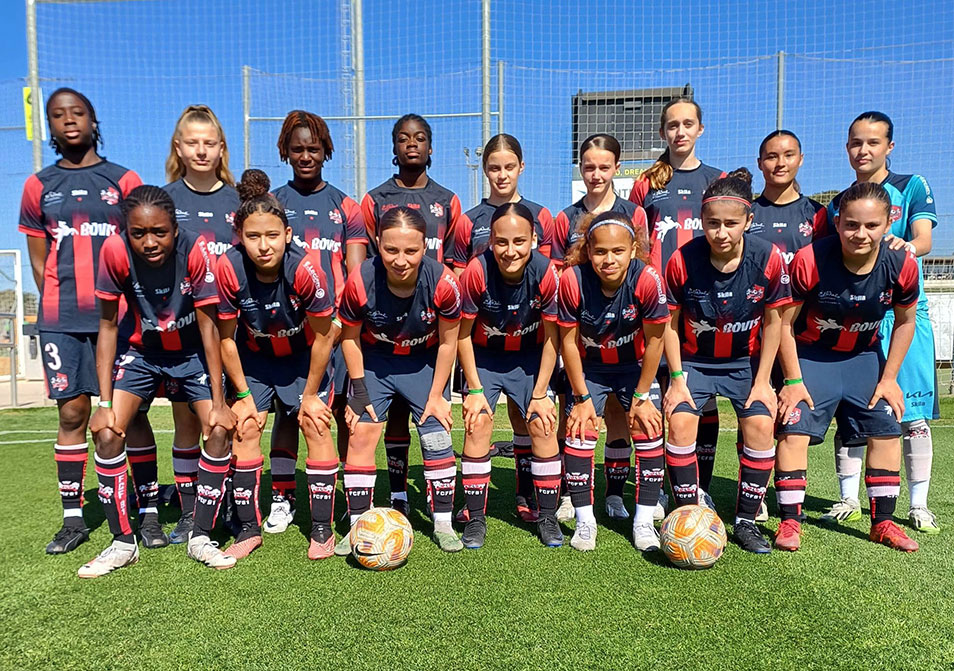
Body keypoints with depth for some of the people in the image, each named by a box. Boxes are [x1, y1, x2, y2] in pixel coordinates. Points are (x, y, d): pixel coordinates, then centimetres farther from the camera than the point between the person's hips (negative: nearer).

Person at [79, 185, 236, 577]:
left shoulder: (194, 250, -28)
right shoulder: (115, 251, -25)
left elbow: (208, 327, -20)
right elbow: (108, 325, -14)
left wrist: (218, 402, -19)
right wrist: (105, 403, -17)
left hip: (193, 352, -1)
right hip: (142, 352, 1)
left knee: (219, 430, -16)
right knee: (106, 432, -14)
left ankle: (200, 537, 2)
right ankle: (123, 543, 4)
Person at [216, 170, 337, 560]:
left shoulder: (306, 268, -31)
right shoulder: (228, 268, -26)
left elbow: (322, 338, -19)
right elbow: (226, 338, -13)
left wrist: (310, 395, -11)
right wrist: (243, 394, -8)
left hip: (303, 356, -1)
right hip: (254, 356, 2)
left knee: (315, 425, -10)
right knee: (246, 427, -7)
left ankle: (322, 529, 3)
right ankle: (249, 529, 8)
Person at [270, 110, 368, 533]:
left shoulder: (345, 206, 12)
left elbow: (356, 274, 6)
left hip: (337, 323, 0)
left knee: (347, 411, -2)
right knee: (288, 410, 3)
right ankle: (282, 498, 15)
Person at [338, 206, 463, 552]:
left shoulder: (442, 283, -29)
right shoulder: (361, 282, -28)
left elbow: (447, 341, -13)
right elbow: (350, 337, -9)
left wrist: (437, 395, -8)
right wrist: (359, 390, -9)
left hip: (424, 361, 0)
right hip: (374, 360, 1)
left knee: (437, 435, -2)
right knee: (361, 432, -6)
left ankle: (443, 523, 15)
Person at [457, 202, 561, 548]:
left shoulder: (546, 273, -25)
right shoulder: (476, 272, -28)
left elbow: (551, 338, -13)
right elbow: (462, 335, -15)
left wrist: (540, 394, -11)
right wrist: (475, 389, -13)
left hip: (529, 357, 1)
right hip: (483, 355, 0)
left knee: (543, 425, -7)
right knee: (477, 423, -12)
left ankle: (548, 516, 10)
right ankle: (475, 519, 2)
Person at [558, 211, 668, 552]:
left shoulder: (648, 280, -29)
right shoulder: (573, 280, -28)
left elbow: (654, 340, -16)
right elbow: (568, 341, -16)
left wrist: (641, 396, -11)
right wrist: (582, 397, -12)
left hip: (635, 366, 0)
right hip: (588, 367, 0)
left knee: (648, 428, -9)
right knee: (579, 430, -9)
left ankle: (644, 520, 6)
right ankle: (584, 520, 5)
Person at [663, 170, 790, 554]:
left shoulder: (768, 259, -17)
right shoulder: (682, 260, -19)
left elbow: (773, 322, -4)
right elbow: (670, 323, -8)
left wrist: (762, 380, -6)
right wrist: (677, 378, -11)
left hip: (746, 361, 1)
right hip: (693, 360, -1)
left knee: (761, 425, -14)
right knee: (680, 422, -18)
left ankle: (746, 521, 4)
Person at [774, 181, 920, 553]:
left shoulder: (902, 264, -17)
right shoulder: (810, 260, -27)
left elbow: (905, 321, 1)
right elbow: (785, 322, -18)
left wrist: (889, 378, -1)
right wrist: (793, 381, -18)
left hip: (864, 356, 4)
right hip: (810, 355, -3)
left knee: (886, 432, 3)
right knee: (794, 431, -14)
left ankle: (883, 522, 21)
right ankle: (789, 522, -2)